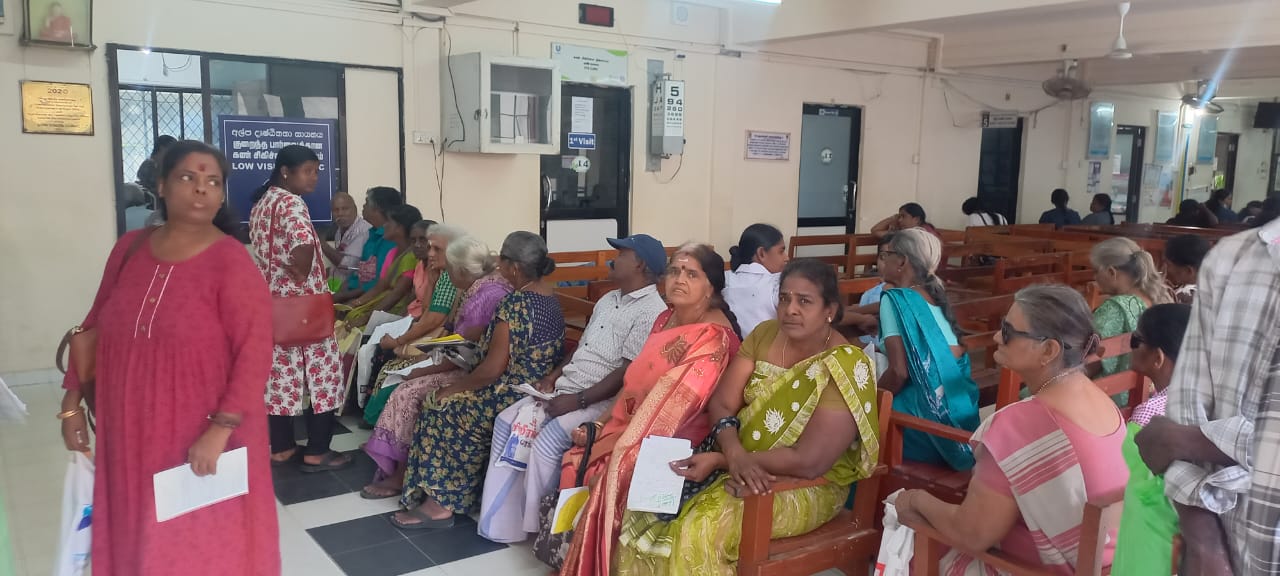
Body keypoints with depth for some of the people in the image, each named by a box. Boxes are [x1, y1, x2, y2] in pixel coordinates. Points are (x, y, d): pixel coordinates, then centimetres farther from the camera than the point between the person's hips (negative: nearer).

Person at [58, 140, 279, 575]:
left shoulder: (232, 263, -14)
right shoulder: (129, 249, 3)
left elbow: (254, 355, -18)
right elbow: (94, 327, 13)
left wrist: (219, 431, -22)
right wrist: (72, 403, 10)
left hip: (202, 438, -5)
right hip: (131, 432, 5)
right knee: (137, 539, 19)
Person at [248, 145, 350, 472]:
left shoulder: (262, 202, 13)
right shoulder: (291, 203, -17)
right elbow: (303, 245, -34)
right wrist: (301, 272, -17)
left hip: (272, 301, 9)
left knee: (281, 373, 13)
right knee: (321, 373, 0)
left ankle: (281, 447, 21)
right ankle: (316, 452, 5)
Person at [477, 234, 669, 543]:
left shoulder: (651, 312, -15)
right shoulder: (608, 300, 16)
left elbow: (629, 372, -20)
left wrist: (579, 400, -21)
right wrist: (554, 376, 6)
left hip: (601, 400, -9)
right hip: (566, 389, 9)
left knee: (547, 442, -27)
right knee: (506, 423, -2)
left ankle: (536, 525, -5)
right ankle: (502, 520, 4)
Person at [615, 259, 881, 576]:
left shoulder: (846, 368, -18)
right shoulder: (764, 335, 1)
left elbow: (808, 462, -24)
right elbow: (721, 403, -2)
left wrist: (719, 461, -24)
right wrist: (734, 453, -24)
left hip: (807, 486, -6)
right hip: (737, 462, 6)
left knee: (701, 529, -28)